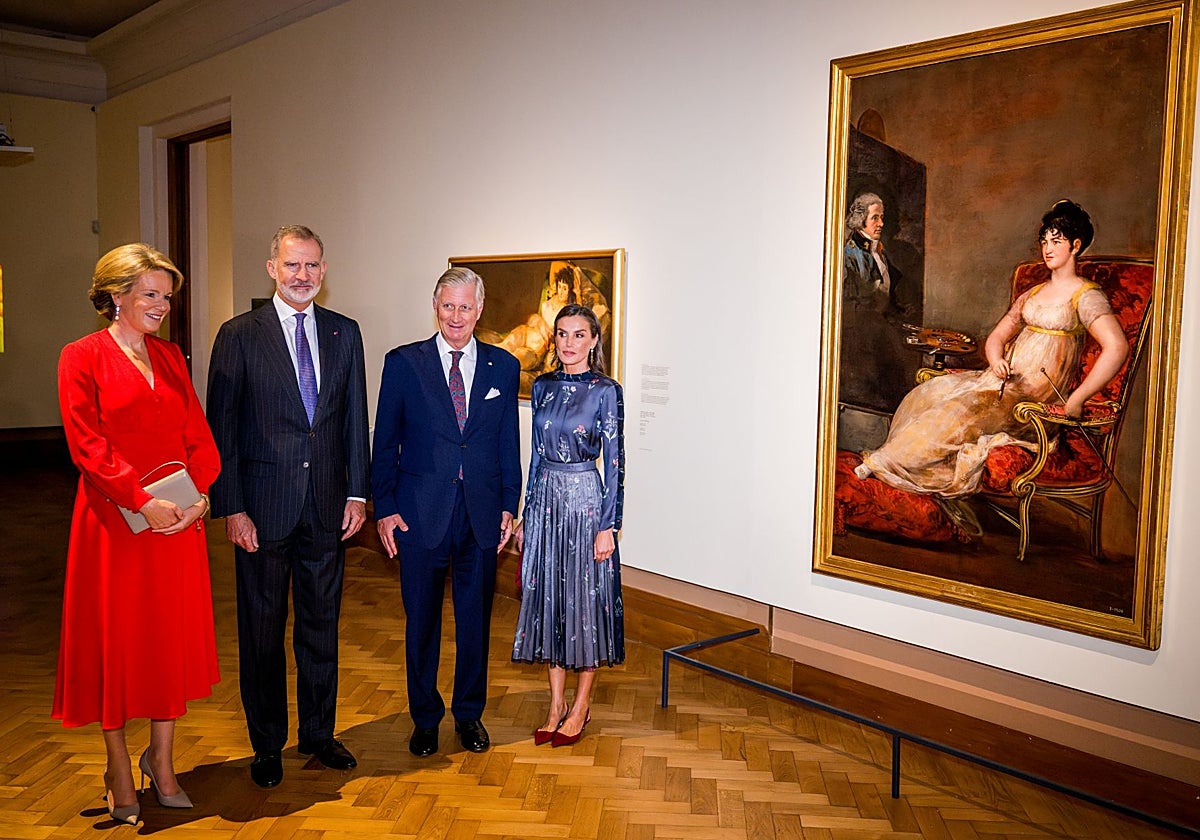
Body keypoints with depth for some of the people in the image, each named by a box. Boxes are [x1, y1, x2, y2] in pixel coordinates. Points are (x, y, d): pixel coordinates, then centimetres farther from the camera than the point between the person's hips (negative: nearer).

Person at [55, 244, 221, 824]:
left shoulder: (170, 356, 12)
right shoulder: (82, 358, -4)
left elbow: (198, 434, 7)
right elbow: (87, 445, -12)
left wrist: (200, 494, -8)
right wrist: (143, 502, -18)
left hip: (178, 518, 5)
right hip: (114, 518, -5)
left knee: (173, 636, 10)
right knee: (116, 638, 6)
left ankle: (162, 763, 25)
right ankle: (119, 770, 23)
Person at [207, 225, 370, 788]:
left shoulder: (344, 333, 6)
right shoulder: (239, 336, -4)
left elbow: (356, 418, 8)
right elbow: (221, 428, -6)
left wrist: (357, 492, 2)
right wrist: (231, 508, -11)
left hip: (327, 505, 3)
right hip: (263, 506, -3)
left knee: (321, 624, 14)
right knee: (262, 629, 9)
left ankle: (318, 733, 30)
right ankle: (267, 746, 26)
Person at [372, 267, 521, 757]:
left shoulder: (503, 367, 5)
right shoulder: (403, 363, 0)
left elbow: (509, 443, 8)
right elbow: (385, 442, 1)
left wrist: (509, 506, 3)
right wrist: (384, 507, -4)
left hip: (481, 514, 2)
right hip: (421, 513, -1)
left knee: (475, 618, 12)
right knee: (421, 620, 10)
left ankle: (469, 713, 30)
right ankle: (425, 717, 28)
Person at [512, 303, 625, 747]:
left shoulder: (606, 390, -7)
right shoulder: (543, 386, 8)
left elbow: (614, 461, -8)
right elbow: (536, 454, 13)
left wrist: (609, 525, -12)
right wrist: (525, 515, 12)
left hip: (585, 500, -5)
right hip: (544, 499, 5)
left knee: (586, 599, 3)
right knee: (547, 598, 9)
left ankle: (581, 705, 18)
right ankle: (556, 704, 22)